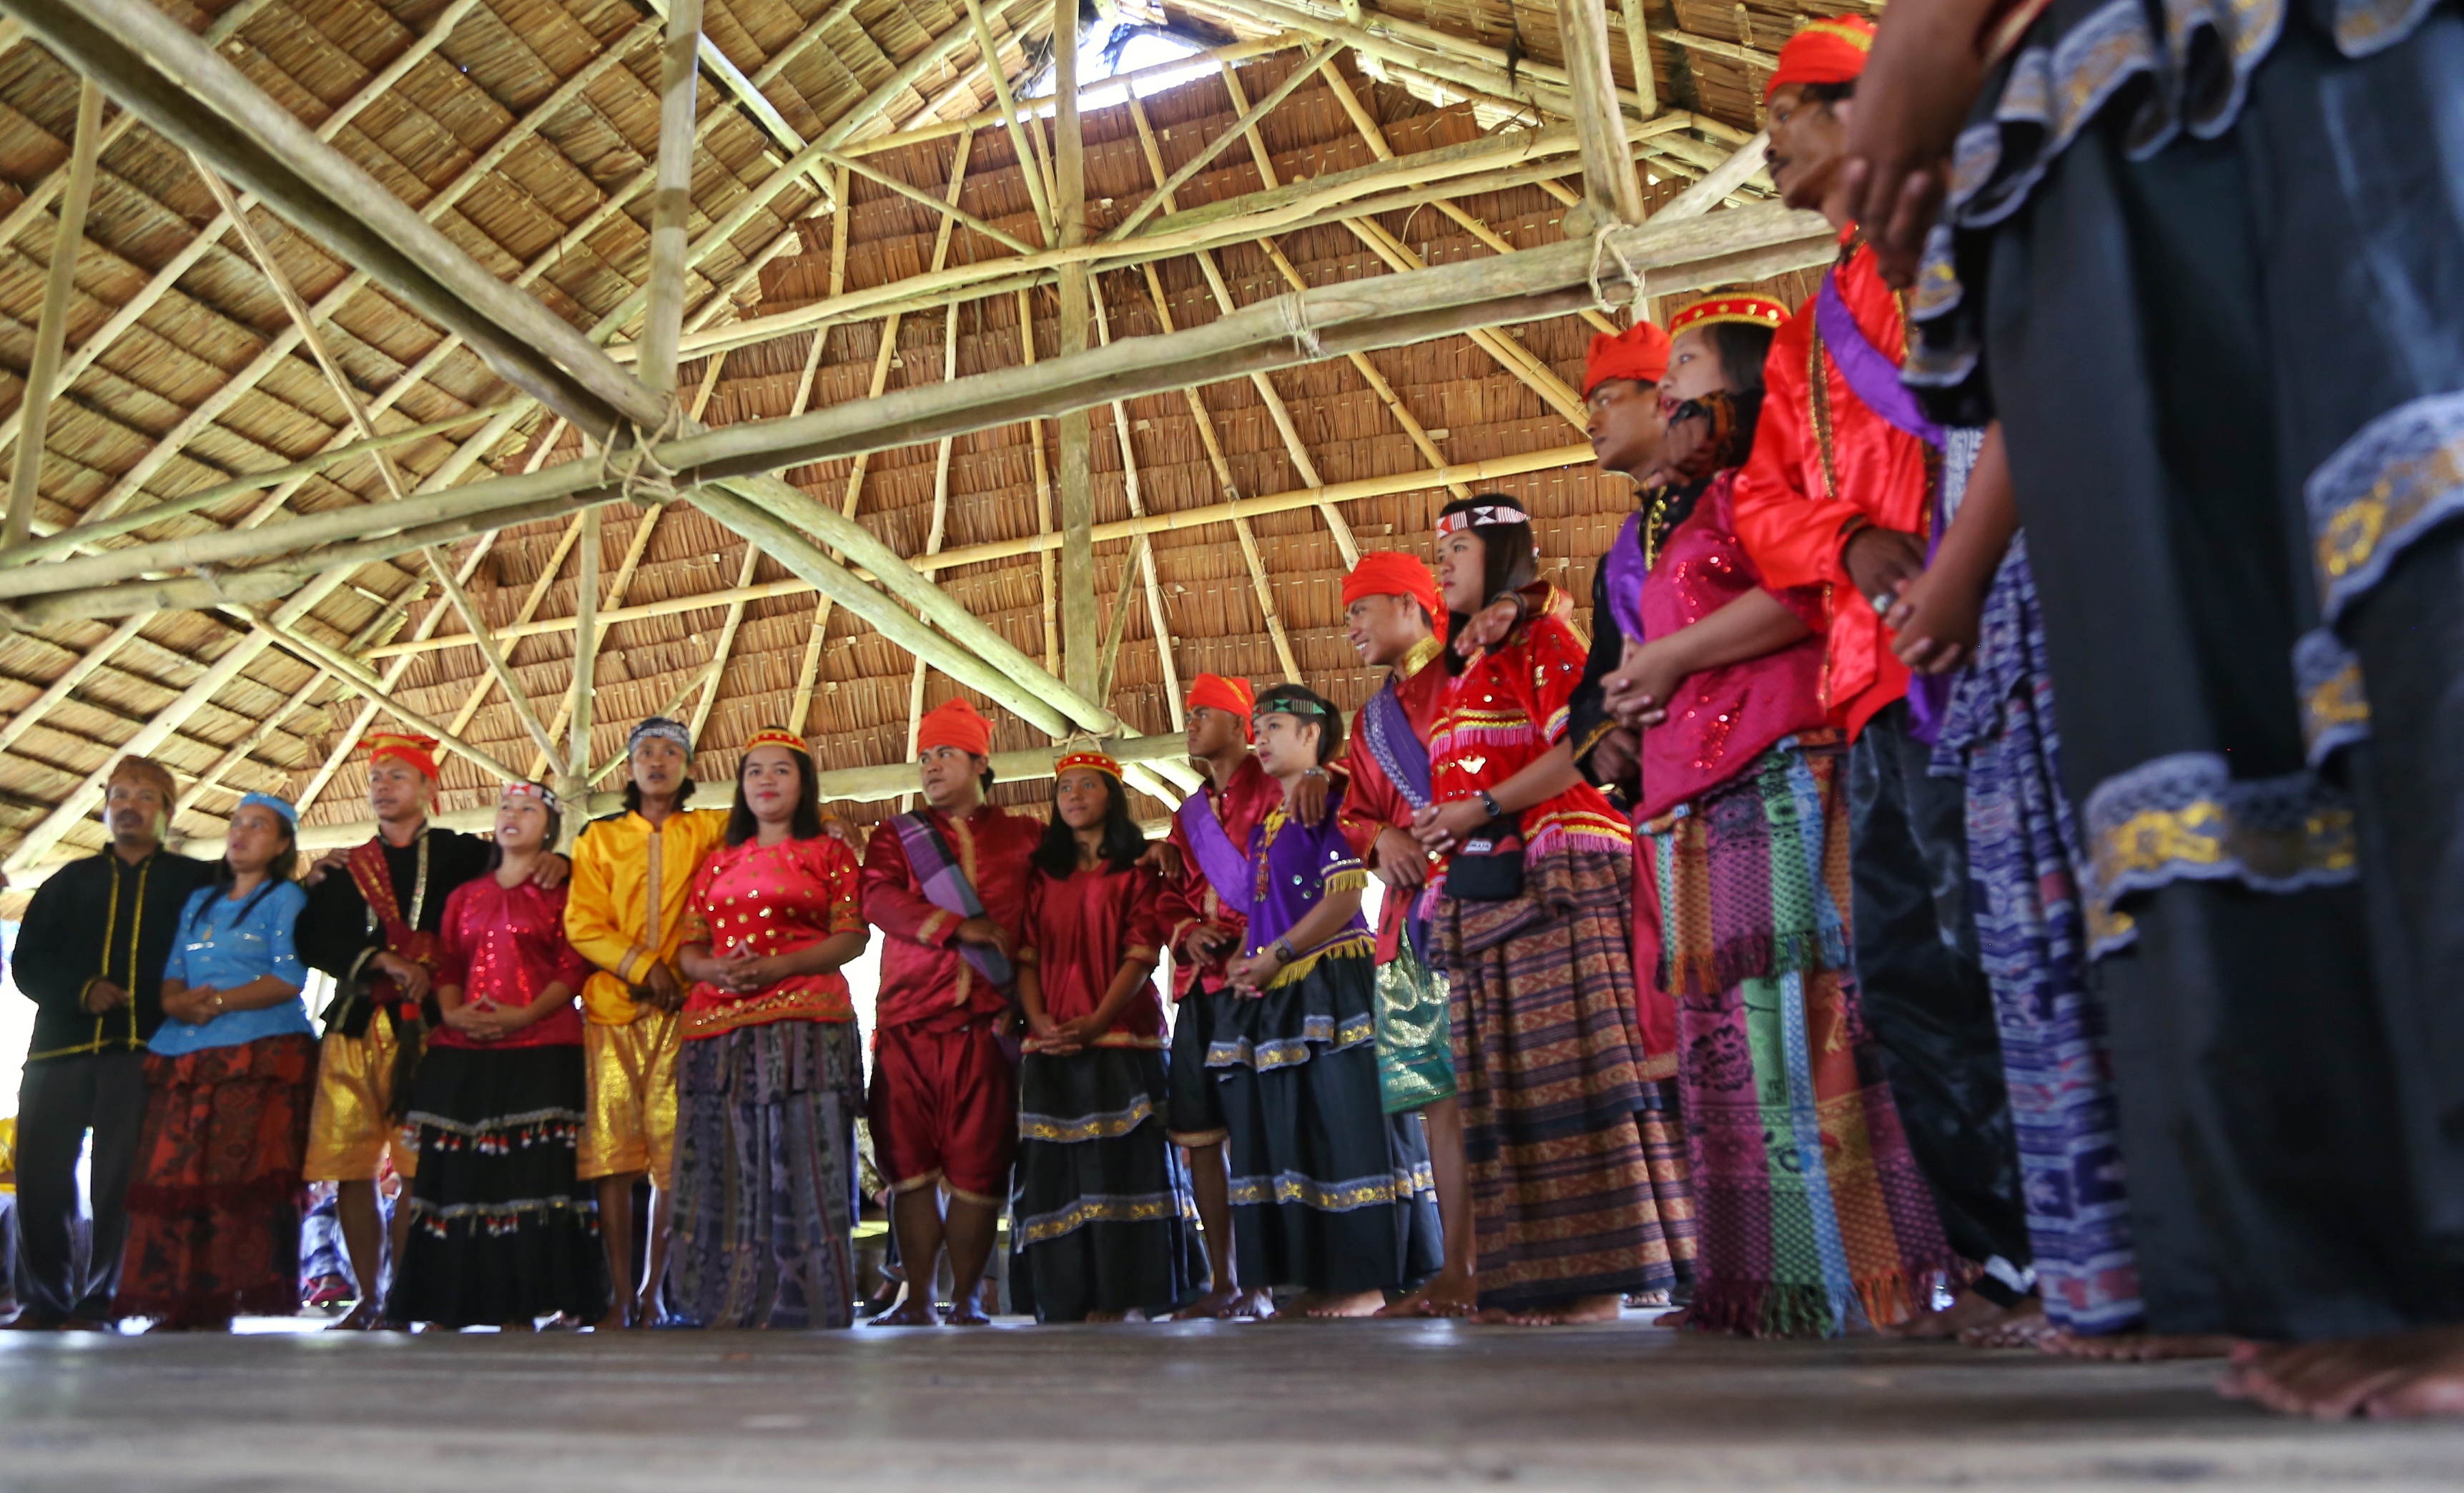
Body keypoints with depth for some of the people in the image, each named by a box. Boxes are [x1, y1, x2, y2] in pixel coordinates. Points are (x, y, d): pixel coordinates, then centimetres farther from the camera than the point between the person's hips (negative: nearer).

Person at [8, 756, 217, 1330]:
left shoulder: (193, 880, 13)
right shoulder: (72, 880, 19)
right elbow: (29, 961, 10)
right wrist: (80, 990, -7)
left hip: (142, 1049, -3)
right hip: (61, 1046, 3)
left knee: (120, 1182, -5)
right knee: (41, 1175, 1)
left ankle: (96, 1303, 3)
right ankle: (44, 1301, 13)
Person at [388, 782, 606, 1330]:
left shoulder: (562, 893, 6)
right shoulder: (464, 896, 22)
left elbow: (574, 968, -3)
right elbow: (447, 965, 15)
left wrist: (524, 1016, -16)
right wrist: (452, 1012, -5)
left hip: (541, 1049, -4)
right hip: (462, 1052, 5)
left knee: (531, 1175, -7)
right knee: (460, 1175, 2)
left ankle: (521, 1306, -4)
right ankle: (450, 1304, 6)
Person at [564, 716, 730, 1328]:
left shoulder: (710, 830, 14)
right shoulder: (599, 838, 15)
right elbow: (582, 924, 5)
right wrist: (643, 966, -8)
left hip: (681, 1010, -1)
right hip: (611, 1009, 1)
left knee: (674, 1156, -5)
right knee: (611, 1154, -4)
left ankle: (654, 1292, 4)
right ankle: (620, 1296, 3)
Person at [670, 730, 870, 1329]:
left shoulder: (829, 853, 9)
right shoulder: (717, 862, 22)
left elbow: (851, 938, -1)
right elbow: (688, 947, 17)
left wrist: (773, 967, -13)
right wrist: (713, 969, -6)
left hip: (803, 1025, -4)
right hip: (717, 1027, 4)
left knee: (801, 1170, -8)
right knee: (721, 1173, 1)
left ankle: (807, 1313, -2)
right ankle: (723, 1310, 9)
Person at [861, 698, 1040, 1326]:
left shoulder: (1024, 837, 15)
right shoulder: (896, 835, 15)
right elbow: (877, 897, -3)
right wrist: (960, 928, -14)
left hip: (984, 1023, -1)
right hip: (907, 1021, 1)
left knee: (977, 1166, -1)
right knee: (911, 1164, 2)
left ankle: (967, 1301, 9)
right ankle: (918, 1301, 10)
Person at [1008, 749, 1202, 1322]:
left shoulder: (1136, 871, 7)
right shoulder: (1042, 875, 18)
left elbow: (1141, 955, -4)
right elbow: (1026, 957, 9)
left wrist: (1095, 1023, -16)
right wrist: (1039, 1021, -9)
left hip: (1120, 1037, -3)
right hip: (1051, 1047, 4)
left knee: (1124, 1162, -6)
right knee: (1056, 1169, 0)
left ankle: (1123, 1297, -4)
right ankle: (1067, 1302, 2)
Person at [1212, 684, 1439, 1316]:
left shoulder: (1330, 803, -4)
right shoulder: (1262, 827, 20)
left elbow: (1345, 894, -14)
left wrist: (1279, 954, -15)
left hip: (1331, 983, -8)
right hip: (1272, 999, 9)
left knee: (1346, 1129, -7)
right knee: (1288, 1137, 8)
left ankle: (1366, 1281, -1)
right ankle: (1318, 1279, 14)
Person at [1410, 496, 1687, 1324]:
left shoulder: (1544, 638, 1)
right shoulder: (1460, 665, 24)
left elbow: (1577, 748, -12)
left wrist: (1482, 808, -14)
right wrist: (1435, 825, 6)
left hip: (1555, 879, -8)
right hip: (1480, 890, 8)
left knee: (1569, 1064, -11)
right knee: (1503, 1084, 4)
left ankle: (1598, 1275, -8)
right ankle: (1538, 1280, 7)